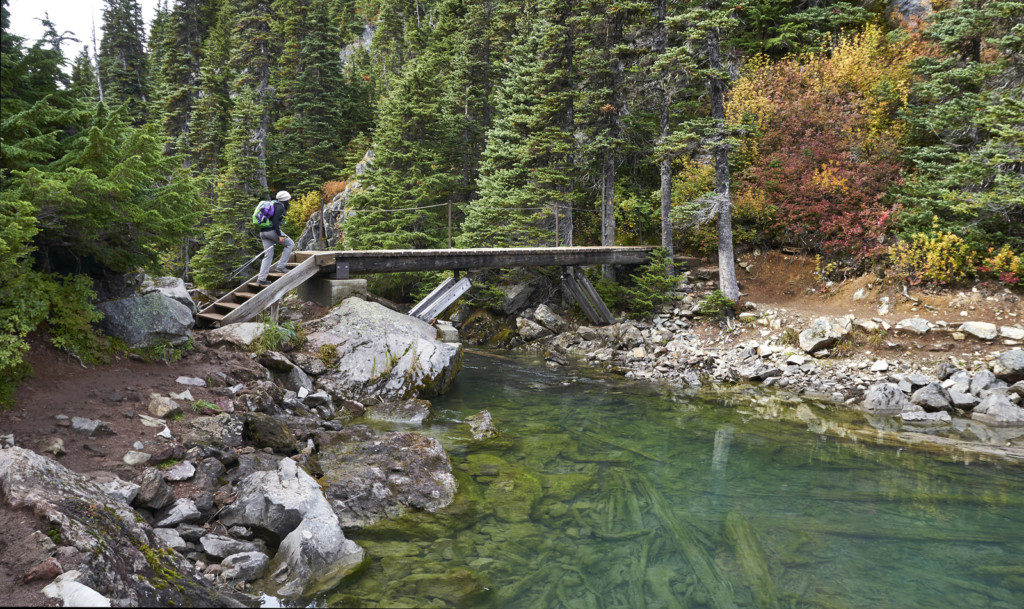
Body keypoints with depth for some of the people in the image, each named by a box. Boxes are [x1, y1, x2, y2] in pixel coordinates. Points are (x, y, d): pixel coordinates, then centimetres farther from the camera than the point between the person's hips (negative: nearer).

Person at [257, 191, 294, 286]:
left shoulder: (272, 204, 23)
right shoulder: (280, 207, -7)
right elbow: (275, 221, -20)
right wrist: (280, 235, -21)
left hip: (263, 232, 9)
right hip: (272, 230, -9)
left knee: (268, 256, 10)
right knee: (290, 244, 6)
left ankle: (261, 278, 5)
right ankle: (281, 266, 0)